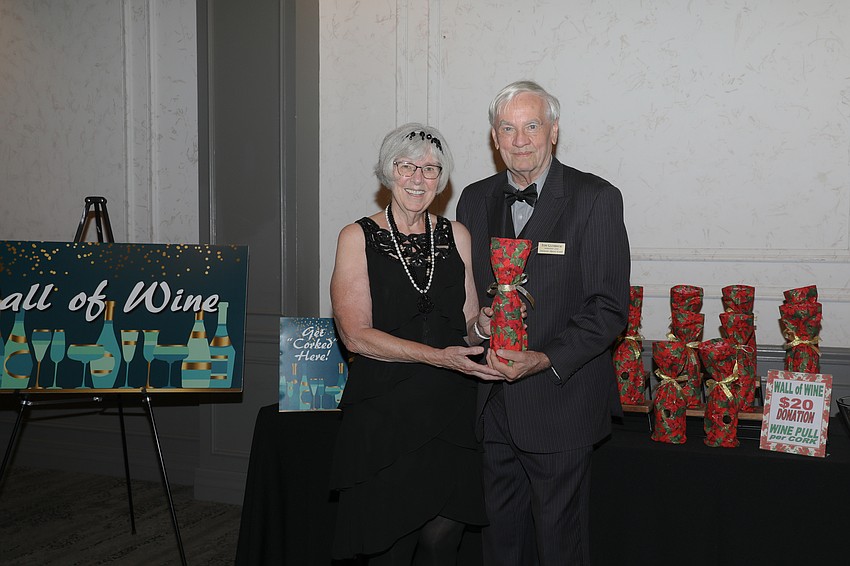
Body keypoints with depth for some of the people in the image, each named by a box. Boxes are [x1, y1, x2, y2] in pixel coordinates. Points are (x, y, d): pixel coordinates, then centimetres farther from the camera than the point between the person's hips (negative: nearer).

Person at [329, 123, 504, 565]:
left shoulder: (456, 236, 9)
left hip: (450, 410, 3)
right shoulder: (358, 237, -1)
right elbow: (355, 334, -10)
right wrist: (438, 356, -19)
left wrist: (482, 326, -11)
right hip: (384, 412, -3)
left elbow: (469, 327, 13)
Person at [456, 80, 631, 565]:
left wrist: (545, 359, -21)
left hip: (559, 403, -4)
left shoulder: (595, 198, -7)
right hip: (493, 404, 5)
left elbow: (609, 307, -11)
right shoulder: (475, 199, 9)